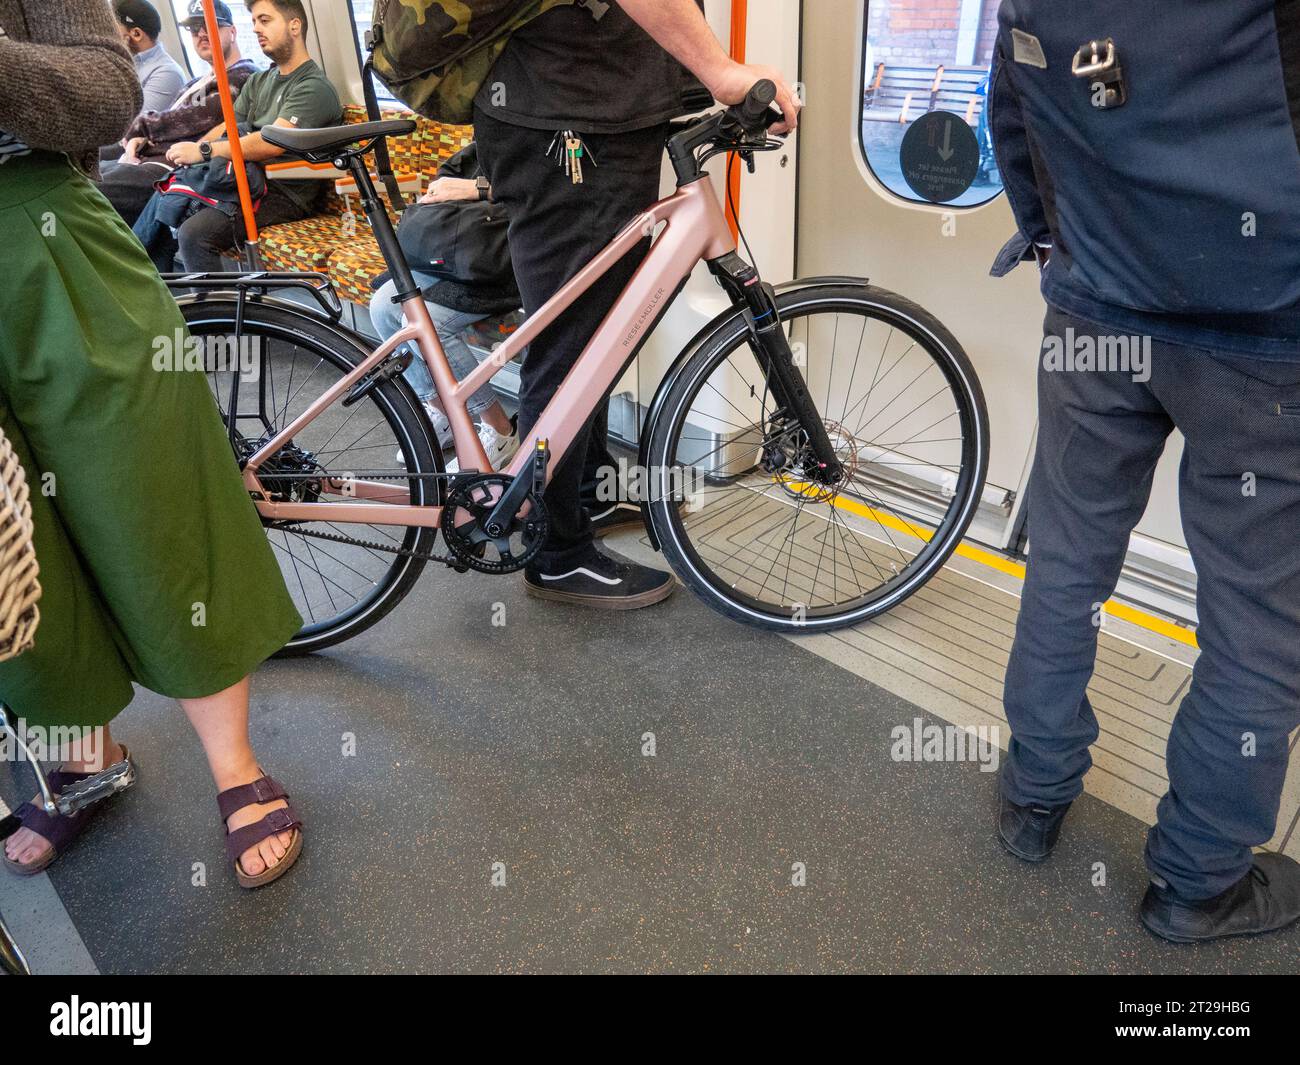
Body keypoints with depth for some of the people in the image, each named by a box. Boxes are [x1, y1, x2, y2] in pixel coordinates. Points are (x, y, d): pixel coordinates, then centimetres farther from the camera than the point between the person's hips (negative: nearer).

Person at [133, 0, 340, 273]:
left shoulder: (314, 87, -9)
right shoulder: (258, 81, 21)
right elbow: (227, 127, 17)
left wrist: (203, 151, -18)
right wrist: (189, 150, -4)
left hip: (286, 194, -9)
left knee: (195, 232, -27)